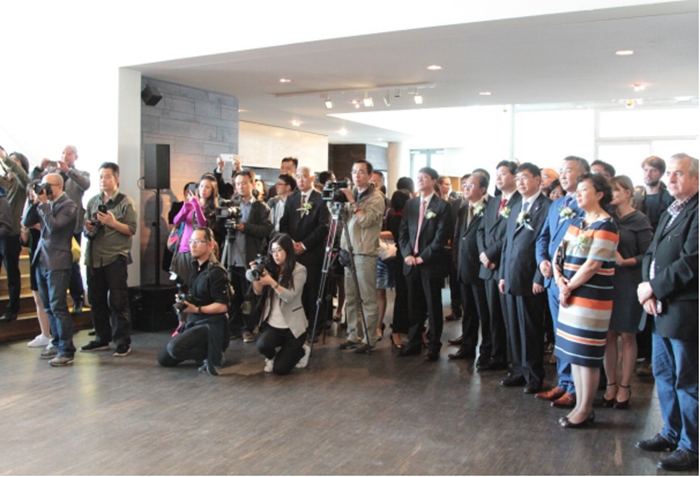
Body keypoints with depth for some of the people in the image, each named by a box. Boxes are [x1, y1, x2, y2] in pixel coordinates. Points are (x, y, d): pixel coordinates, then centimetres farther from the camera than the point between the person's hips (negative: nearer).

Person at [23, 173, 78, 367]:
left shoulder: (69, 205, -7)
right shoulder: (46, 204, 14)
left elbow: (54, 226, -19)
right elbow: (26, 222, 11)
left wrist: (44, 204, -13)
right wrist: (36, 202, 1)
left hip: (57, 263, -8)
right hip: (42, 261, 8)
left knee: (57, 307, -8)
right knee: (48, 307, 13)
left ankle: (66, 351, -3)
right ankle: (56, 344, 24)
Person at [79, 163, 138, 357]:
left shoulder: (125, 202, 1)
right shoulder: (93, 201, 15)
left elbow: (131, 230, -5)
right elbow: (86, 226, 19)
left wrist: (113, 223, -17)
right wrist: (88, 228, -3)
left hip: (115, 256, -5)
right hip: (94, 256, 5)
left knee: (117, 300, -5)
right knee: (96, 299, 9)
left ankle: (123, 342, 2)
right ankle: (102, 338, 21)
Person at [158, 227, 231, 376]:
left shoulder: (216, 271, -16)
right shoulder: (194, 266, 10)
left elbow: (222, 306, -20)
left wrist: (196, 309, -24)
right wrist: (183, 300, 4)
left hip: (211, 324, -9)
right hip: (193, 322, 9)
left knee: (174, 347, -29)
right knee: (164, 359, 8)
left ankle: (213, 357, -8)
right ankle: (203, 352, 20)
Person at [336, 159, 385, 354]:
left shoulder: (376, 197, -6)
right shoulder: (351, 194, 15)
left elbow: (366, 220, -18)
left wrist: (352, 202, -15)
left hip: (366, 254, -7)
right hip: (349, 251, 7)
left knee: (368, 299, -3)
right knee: (351, 298, 11)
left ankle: (369, 340, 5)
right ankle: (353, 336, 20)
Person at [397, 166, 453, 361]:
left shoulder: (442, 206, -3)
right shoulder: (410, 204, 13)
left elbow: (442, 236, -9)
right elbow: (403, 232, 11)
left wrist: (423, 256, -12)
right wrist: (407, 254, -4)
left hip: (431, 264, -5)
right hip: (411, 263, 5)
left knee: (433, 307, 3)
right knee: (414, 306, 10)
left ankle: (434, 347, 11)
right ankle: (414, 343, 20)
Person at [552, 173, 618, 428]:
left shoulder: (606, 226, -12)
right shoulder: (578, 221, 13)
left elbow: (592, 265, -18)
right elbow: (559, 253, 10)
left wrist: (569, 287, -9)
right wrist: (560, 280, -7)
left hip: (592, 299, -8)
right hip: (572, 297, 8)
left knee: (587, 356, -1)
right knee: (573, 352, 13)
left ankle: (586, 409, 12)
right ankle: (580, 404, 24)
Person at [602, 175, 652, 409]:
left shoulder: (639, 221, -4)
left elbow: (647, 255, -6)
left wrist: (625, 261, -20)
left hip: (628, 283, -4)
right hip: (607, 282, 4)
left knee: (627, 335, 5)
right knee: (609, 334, 6)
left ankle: (624, 386, 17)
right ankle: (611, 384, 17)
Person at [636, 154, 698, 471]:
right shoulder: (669, 213, 17)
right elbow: (651, 254, 15)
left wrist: (654, 287, -14)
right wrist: (648, 290, -1)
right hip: (661, 309, 9)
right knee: (663, 374, 17)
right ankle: (671, 433, 32)